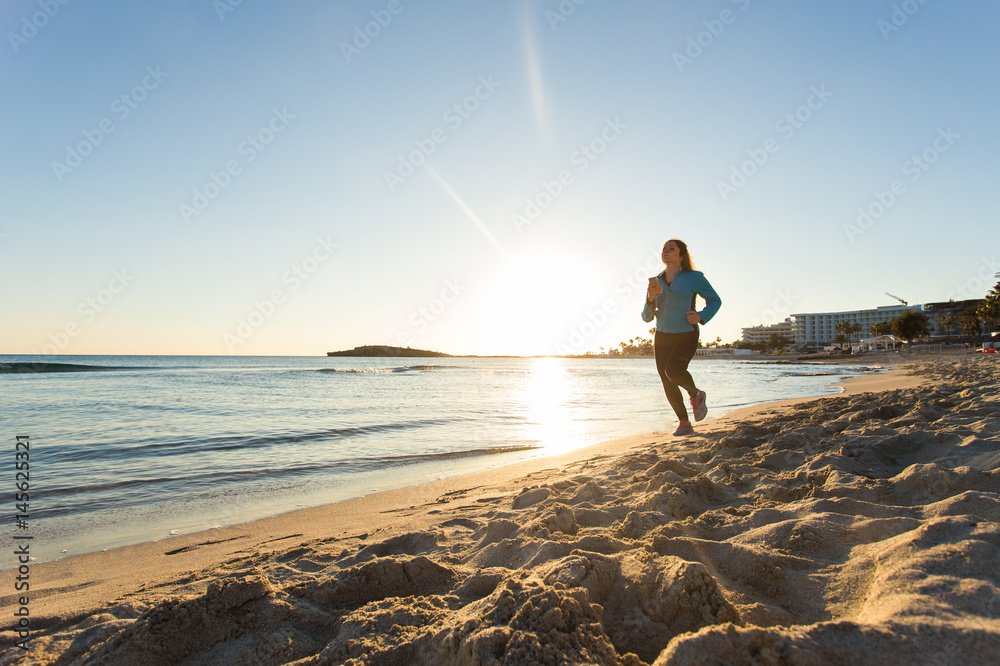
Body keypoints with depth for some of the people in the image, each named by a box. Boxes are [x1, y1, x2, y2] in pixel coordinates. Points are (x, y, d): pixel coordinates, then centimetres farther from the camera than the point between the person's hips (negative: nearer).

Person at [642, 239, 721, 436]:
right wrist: (651, 298, -12)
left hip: (686, 336, -4)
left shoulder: (693, 277, -2)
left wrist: (701, 316, -11)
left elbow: (715, 301, 8)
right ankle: (684, 423, 19)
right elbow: (647, 317, 8)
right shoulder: (655, 282, 9)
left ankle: (695, 394, 4)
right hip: (662, 337, 5)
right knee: (668, 383, 2)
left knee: (673, 370, -28)